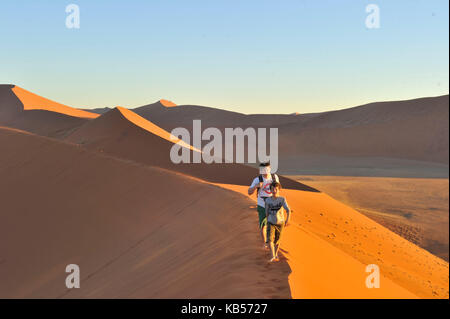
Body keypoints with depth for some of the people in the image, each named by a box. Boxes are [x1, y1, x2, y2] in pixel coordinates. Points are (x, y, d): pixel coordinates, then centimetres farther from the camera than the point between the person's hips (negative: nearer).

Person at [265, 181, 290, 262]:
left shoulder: (282, 199, -12)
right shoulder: (268, 200, -5)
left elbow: (288, 210, -22)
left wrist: (287, 219, -36)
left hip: (280, 223, -1)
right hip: (271, 223, 1)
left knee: (277, 241, 13)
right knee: (270, 240, -18)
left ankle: (276, 254, 37)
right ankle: (273, 257, -19)